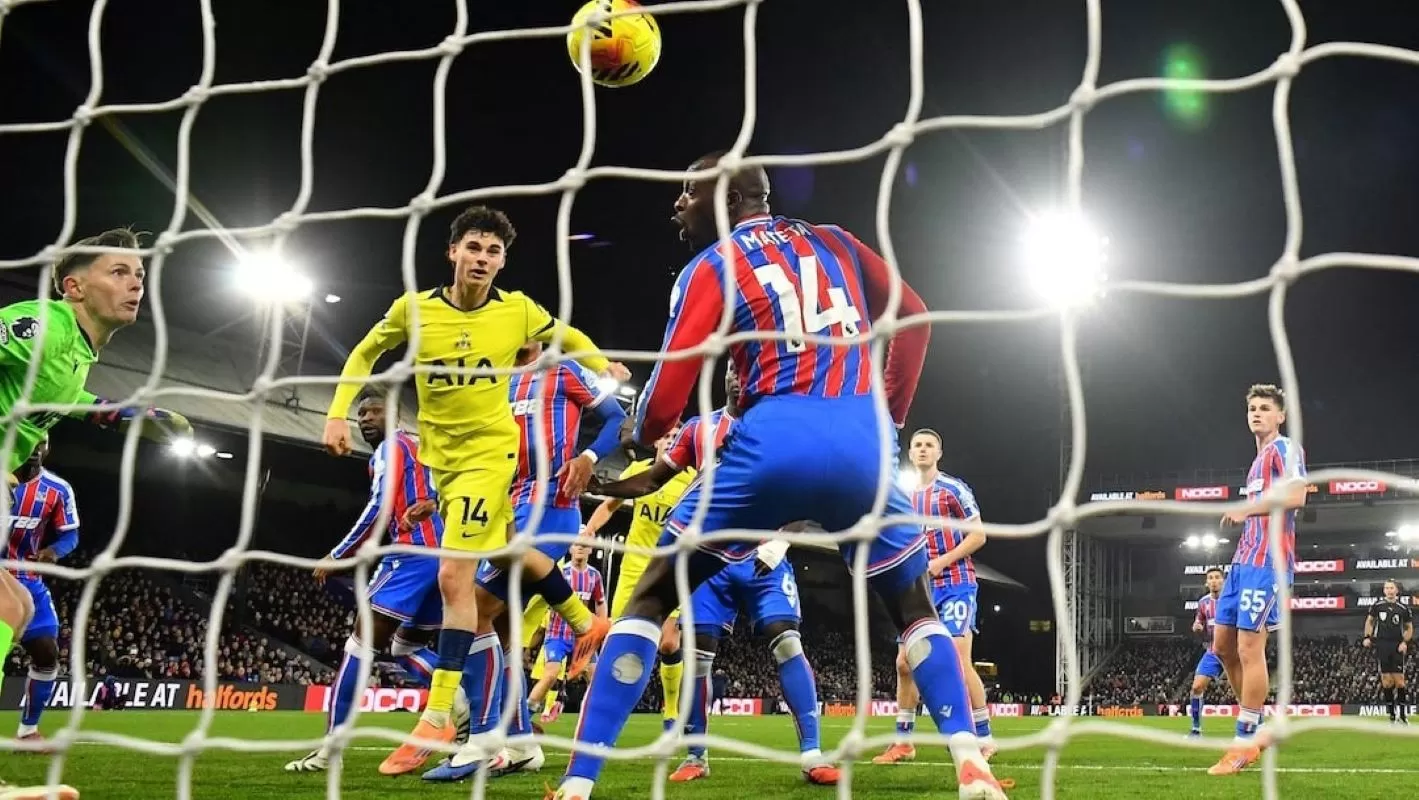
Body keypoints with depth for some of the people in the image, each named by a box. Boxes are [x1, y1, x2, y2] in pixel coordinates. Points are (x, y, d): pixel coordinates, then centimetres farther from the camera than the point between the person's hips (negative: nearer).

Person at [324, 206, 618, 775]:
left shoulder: (518, 311, -10)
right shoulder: (414, 308, -8)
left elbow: (568, 336, 10)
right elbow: (365, 353, 9)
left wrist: (606, 368, -7)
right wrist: (338, 413, -1)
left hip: (489, 451, -4)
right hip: (440, 455, 4)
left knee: (453, 577, -14)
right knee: (511, 554, 18)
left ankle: (436, 719, -8)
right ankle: (587, 624, 43)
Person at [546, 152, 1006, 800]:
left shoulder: (711, 268, 8)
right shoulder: (835, 243, 21)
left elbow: (663, 406, 2)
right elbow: (913, 320, 21)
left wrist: (644, 433, 25)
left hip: (774, 443, -3)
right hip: (861, 440, 3)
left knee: (651, 599, 11)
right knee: (915, 608, 25)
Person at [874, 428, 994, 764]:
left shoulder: (954, 488, -4)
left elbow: (979, 535, -8)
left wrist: (942, 562, -17)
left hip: (955, 586, -7)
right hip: (922, 590, 7)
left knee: (958, 661, -16)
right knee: (905, 661, 2)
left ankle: (984, 738, -5)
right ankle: (903, 741, 11)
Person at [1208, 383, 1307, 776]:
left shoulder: (1286, 449, -4)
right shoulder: (1259, 460, 24)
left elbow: (1296, 496, -20)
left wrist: (1245, 509, -12)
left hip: (1266, 561, -10)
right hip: (1244, 560, 10)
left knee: (1249, 648, -10)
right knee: (1223, 645, 10)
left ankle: (1244, 744, -4)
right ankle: (1256, 727, 20)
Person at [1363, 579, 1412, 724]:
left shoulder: (1403, 609, 2)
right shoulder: (1377, 606, 5)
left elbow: (1409, 628, 12)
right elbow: (1369, 621, 18)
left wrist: (1405, 642, -3)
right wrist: (1367, 637, 5)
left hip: (1397, 646, -1)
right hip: (1382, 645, 1)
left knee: (1399, 680, -5)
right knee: (1386, 680, 1)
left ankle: (1403, 714, 2)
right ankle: (1392, 713, 8)